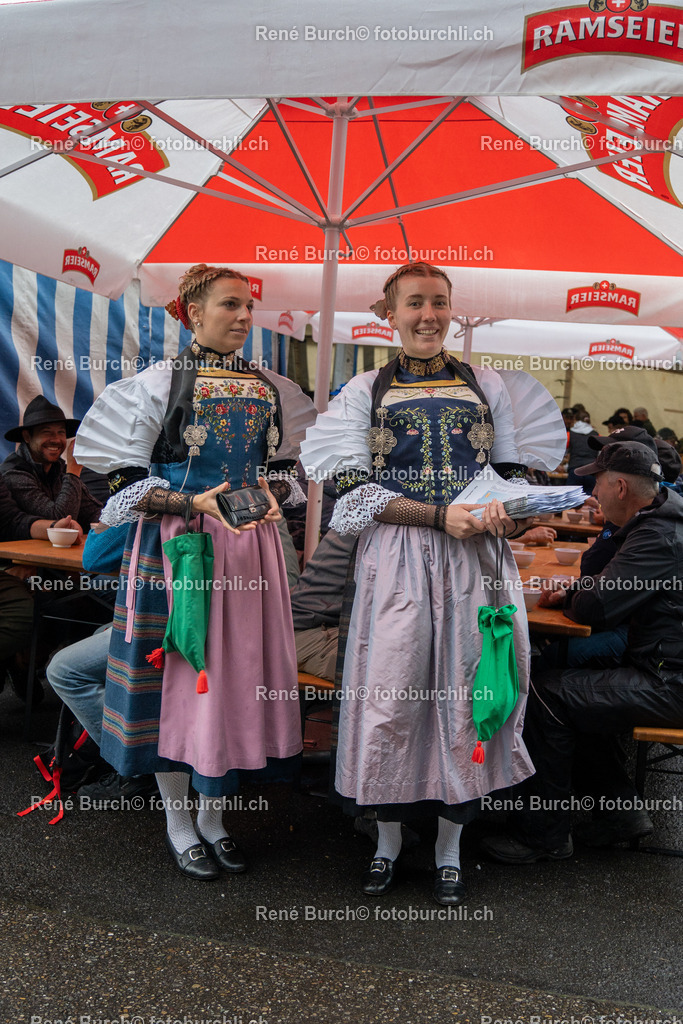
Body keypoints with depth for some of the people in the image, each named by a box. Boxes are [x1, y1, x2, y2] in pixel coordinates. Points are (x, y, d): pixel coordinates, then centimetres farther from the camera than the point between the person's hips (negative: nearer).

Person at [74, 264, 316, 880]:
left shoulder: (271, 388, 10)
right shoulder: (158, 383, -4)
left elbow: (290, 463, 19)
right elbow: (126, 482, -6)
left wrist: (270, 495, -2)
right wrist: (197, 503, -19)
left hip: (249, 547, 4)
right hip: (177, 549, -4)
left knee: (239, 671, 7)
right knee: (178, 670, 1)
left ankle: (214, 813, 25)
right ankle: (178, 821, 20)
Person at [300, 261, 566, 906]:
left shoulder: (487, 386, 13)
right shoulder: (365, 391, 8)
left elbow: (515, 474, 14)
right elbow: (357, 490, -2)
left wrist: (506, 512, -10)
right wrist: (443, 516, -14)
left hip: (475, 558, 1)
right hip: (396, 558, -1)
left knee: (463, 697, 4)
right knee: (389, 699, 0)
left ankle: (449, 849, 21)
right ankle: (389, 841, 21)